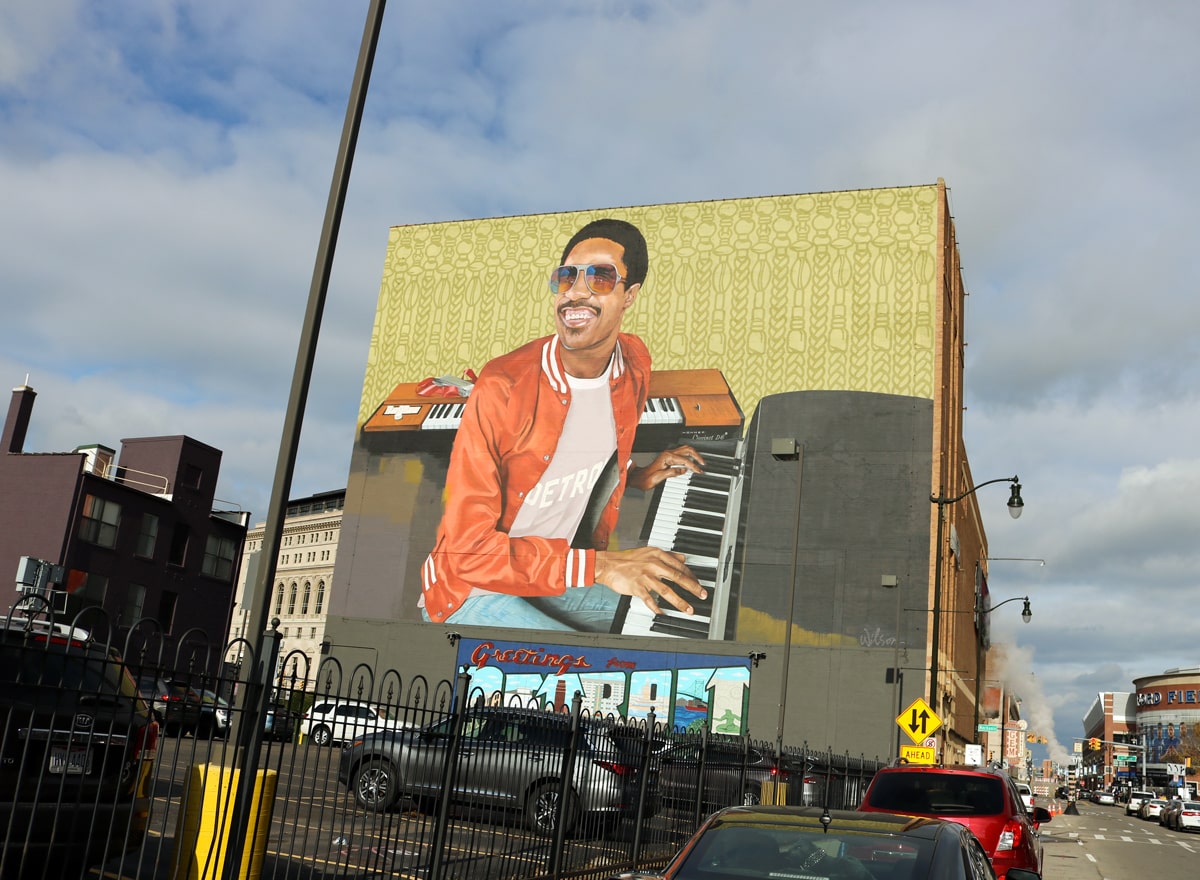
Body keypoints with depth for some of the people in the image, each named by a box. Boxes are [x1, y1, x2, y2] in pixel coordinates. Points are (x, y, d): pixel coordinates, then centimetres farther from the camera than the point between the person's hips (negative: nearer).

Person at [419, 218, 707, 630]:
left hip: (558, 573, 7)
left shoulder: (634, 362, -3)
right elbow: (466, 549, -27)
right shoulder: (502, 390, -26)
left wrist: (635, 476, 0)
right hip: (474, 590, -7)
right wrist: (597, 566, -33)